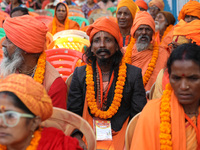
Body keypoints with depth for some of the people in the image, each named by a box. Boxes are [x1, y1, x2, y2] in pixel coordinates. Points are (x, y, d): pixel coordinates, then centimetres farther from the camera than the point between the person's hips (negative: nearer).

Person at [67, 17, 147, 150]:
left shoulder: (134, 74, 4)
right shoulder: (80, 74, 8)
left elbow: (139, 115, 4)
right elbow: (73, 112, 8)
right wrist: (77, 138, -8)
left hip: (121, 138, -1)